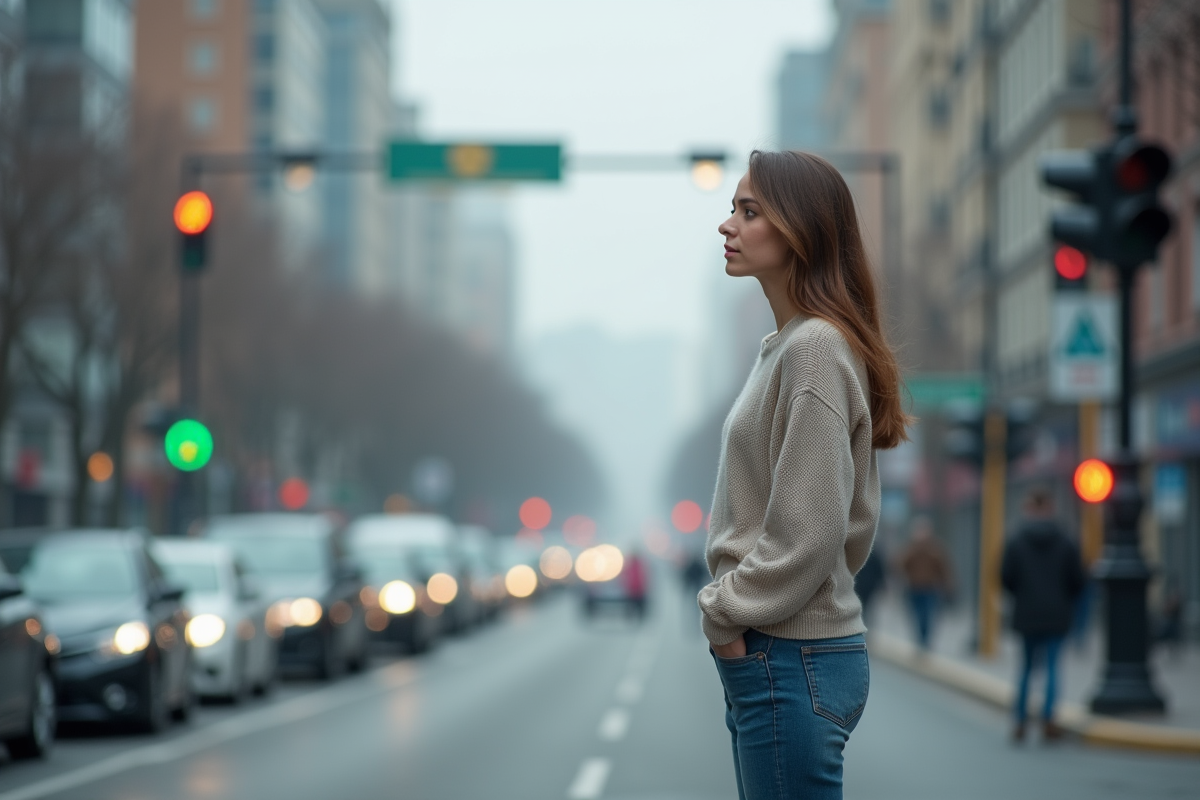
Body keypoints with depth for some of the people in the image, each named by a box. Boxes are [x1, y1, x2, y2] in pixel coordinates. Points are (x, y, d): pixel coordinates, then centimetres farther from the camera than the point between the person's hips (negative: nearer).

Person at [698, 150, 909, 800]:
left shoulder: (817, 349, -15)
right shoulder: (783, 346, 15)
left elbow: (808, 530, -20)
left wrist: (727, 614, -10)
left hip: (793, 662, -10)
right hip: (769, 655, 10)